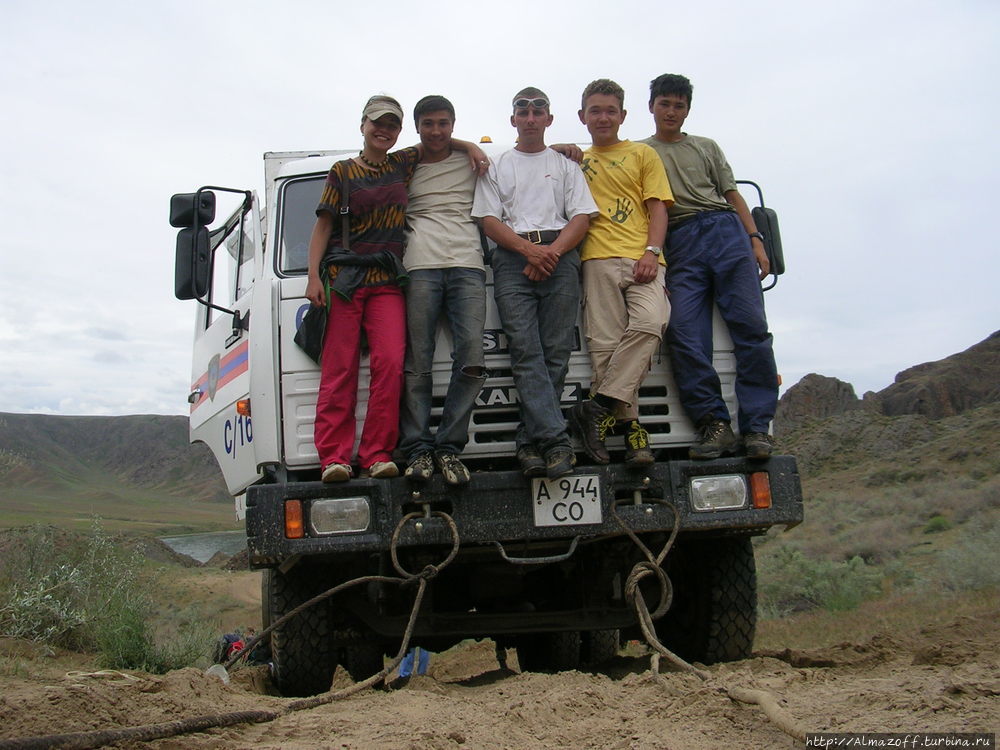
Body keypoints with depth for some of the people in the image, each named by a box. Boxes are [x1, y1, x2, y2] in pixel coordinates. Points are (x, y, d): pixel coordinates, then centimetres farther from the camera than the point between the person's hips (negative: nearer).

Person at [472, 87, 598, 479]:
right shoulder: (496, 168, 23)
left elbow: (582, 217, 11)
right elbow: (489, 220, 10)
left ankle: (530, 441, -10)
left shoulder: (566, 165, 24)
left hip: (560, 256, 1)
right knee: (526, 351, -17)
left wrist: (552, 252, -8)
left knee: (555, 352, -11)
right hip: (513, 259, 0)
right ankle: (556, 440, -25)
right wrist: (529, 249, -8)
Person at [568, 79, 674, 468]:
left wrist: (651, 252, -5)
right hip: (598, 259, 1)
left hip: (642, 259, -1)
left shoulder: (643, 154, 22)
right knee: (605, 343, -13)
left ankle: (599, 407, -27)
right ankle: (629, 424, -12)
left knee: (649, 323, -27)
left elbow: (657, 207, 11)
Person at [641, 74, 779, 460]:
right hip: (680, 243, -1)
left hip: (725, 231, 1)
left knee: (750, 324, -12)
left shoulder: (707, 147, 26)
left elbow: (732, 195, 20)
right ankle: (715, 424, -17)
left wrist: (755, 240, 8)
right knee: (683, 330, -19)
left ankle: (756, 425, -12)